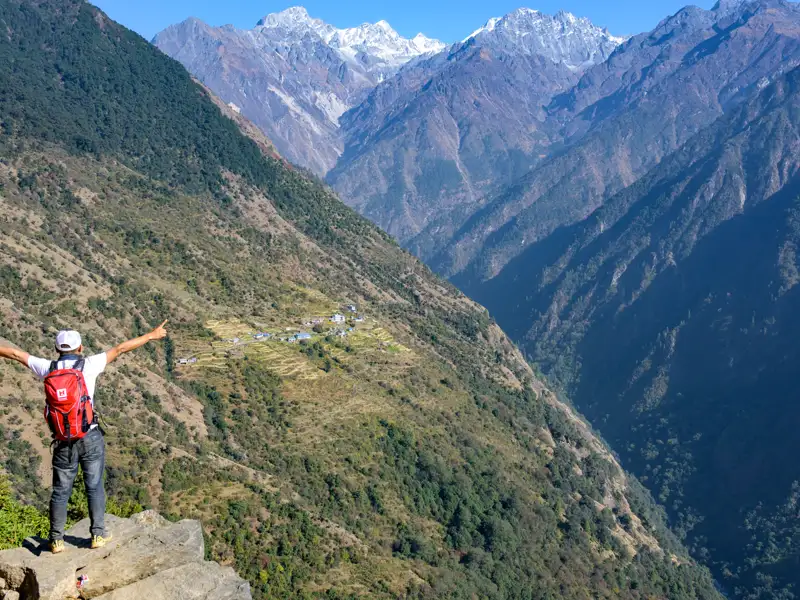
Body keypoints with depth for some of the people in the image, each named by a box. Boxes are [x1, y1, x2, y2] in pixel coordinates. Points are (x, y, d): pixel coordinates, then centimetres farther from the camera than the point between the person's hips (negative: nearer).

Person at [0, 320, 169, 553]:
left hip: (63, 442, 2)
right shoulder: (88, 365, -10)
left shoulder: (48, 368, -2)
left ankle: (56, 540, 19)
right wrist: (152, 336, 0)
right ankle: (98, 534, 15)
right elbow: (121, 349, -6)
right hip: (90, 439, -2)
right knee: (94, 487, 12)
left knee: (60, 492, 13)